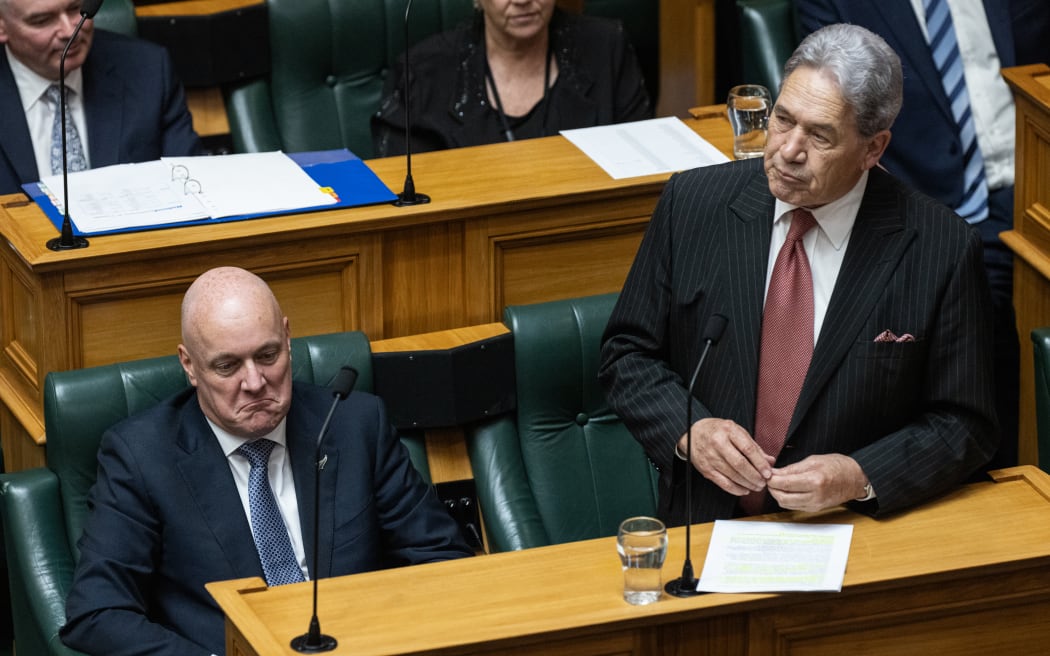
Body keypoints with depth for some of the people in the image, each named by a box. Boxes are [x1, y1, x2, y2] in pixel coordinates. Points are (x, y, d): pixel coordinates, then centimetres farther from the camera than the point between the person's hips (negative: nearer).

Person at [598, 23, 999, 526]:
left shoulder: (941, 251, -5)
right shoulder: (693, 204, 1)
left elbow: (963, 427, 2)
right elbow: (627, 353, 10)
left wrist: (858, 478, -14)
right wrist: (689, 430, -8)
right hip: (705, 525, 1)